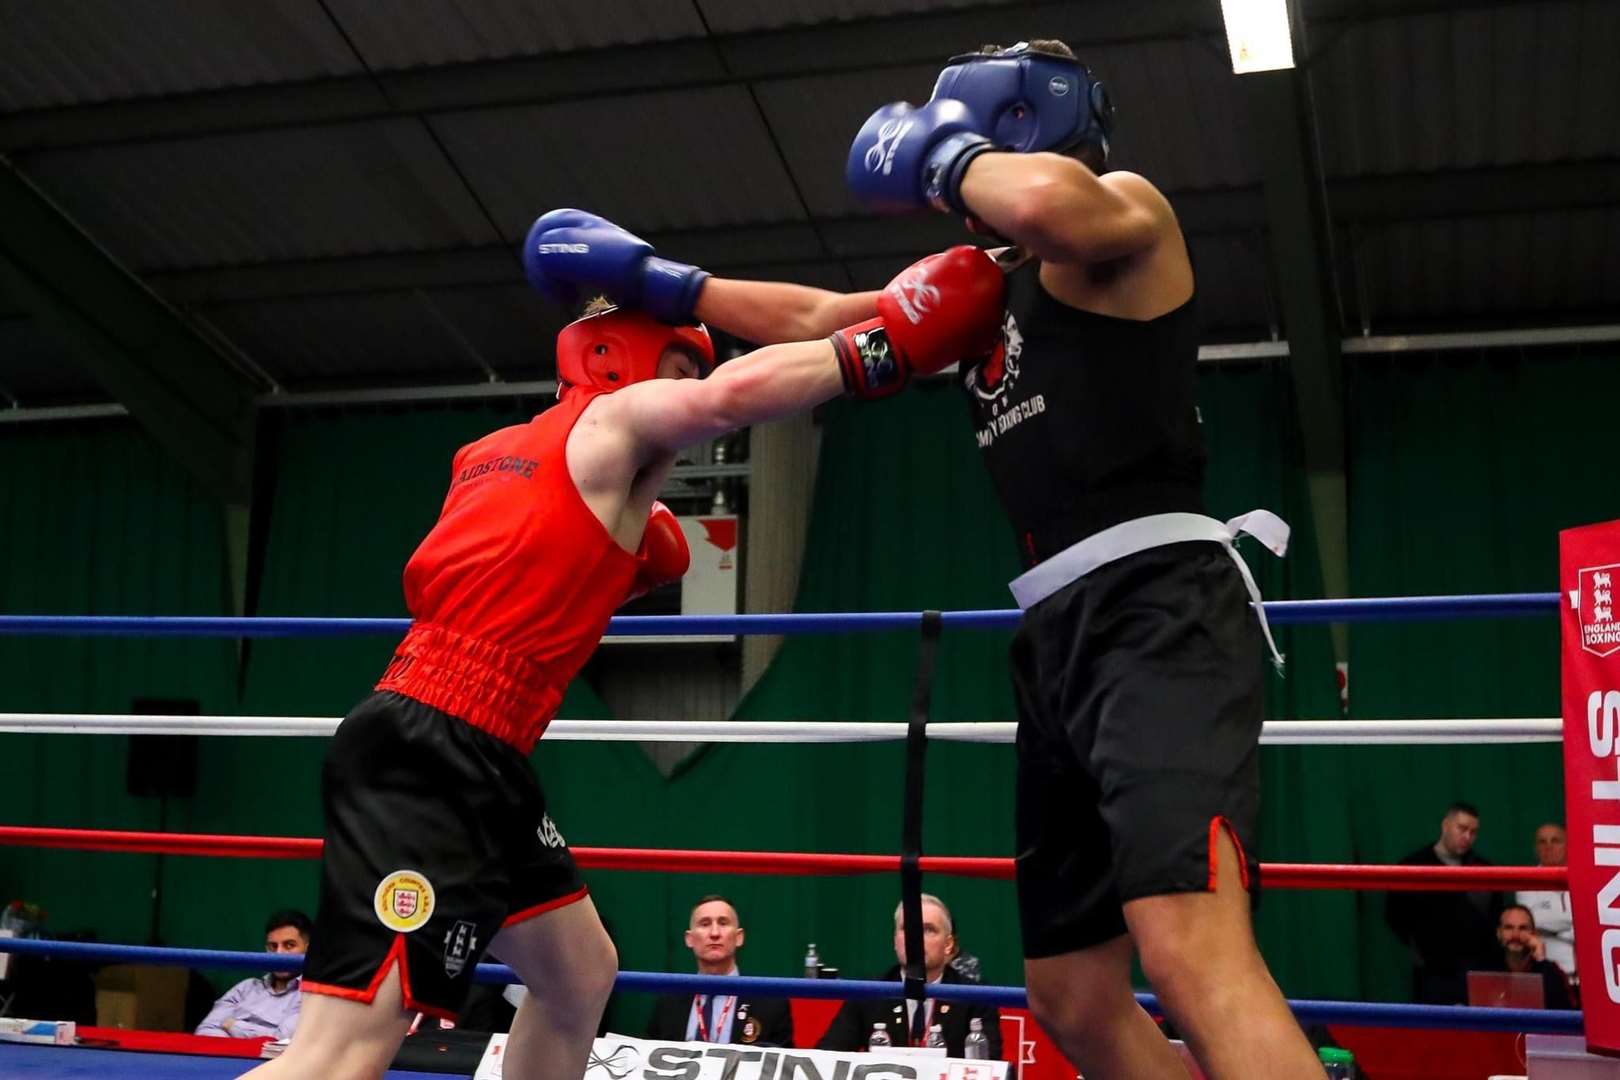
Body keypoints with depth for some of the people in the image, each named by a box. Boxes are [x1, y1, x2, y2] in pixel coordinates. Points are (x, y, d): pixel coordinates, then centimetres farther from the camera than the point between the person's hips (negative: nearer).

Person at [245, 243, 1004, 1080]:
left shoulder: (495, 451, 22)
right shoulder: (616, 418, -1)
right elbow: (733, 395, -22)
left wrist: (610, 573, 23)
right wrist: (881, 345, -16)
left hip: (466, 757, 10)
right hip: (434, 756, -10)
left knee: (580, 974, 20)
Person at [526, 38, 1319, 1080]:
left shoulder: (1127, 208, 1)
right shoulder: (985, 288, 24)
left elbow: (1046, 203, -25)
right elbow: (816, 320, 34)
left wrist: (945, 155, -4)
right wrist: (655, 276, 34)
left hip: (1157, 607, -9)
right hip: (1063, 634, 9)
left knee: (1193, 950, -28)